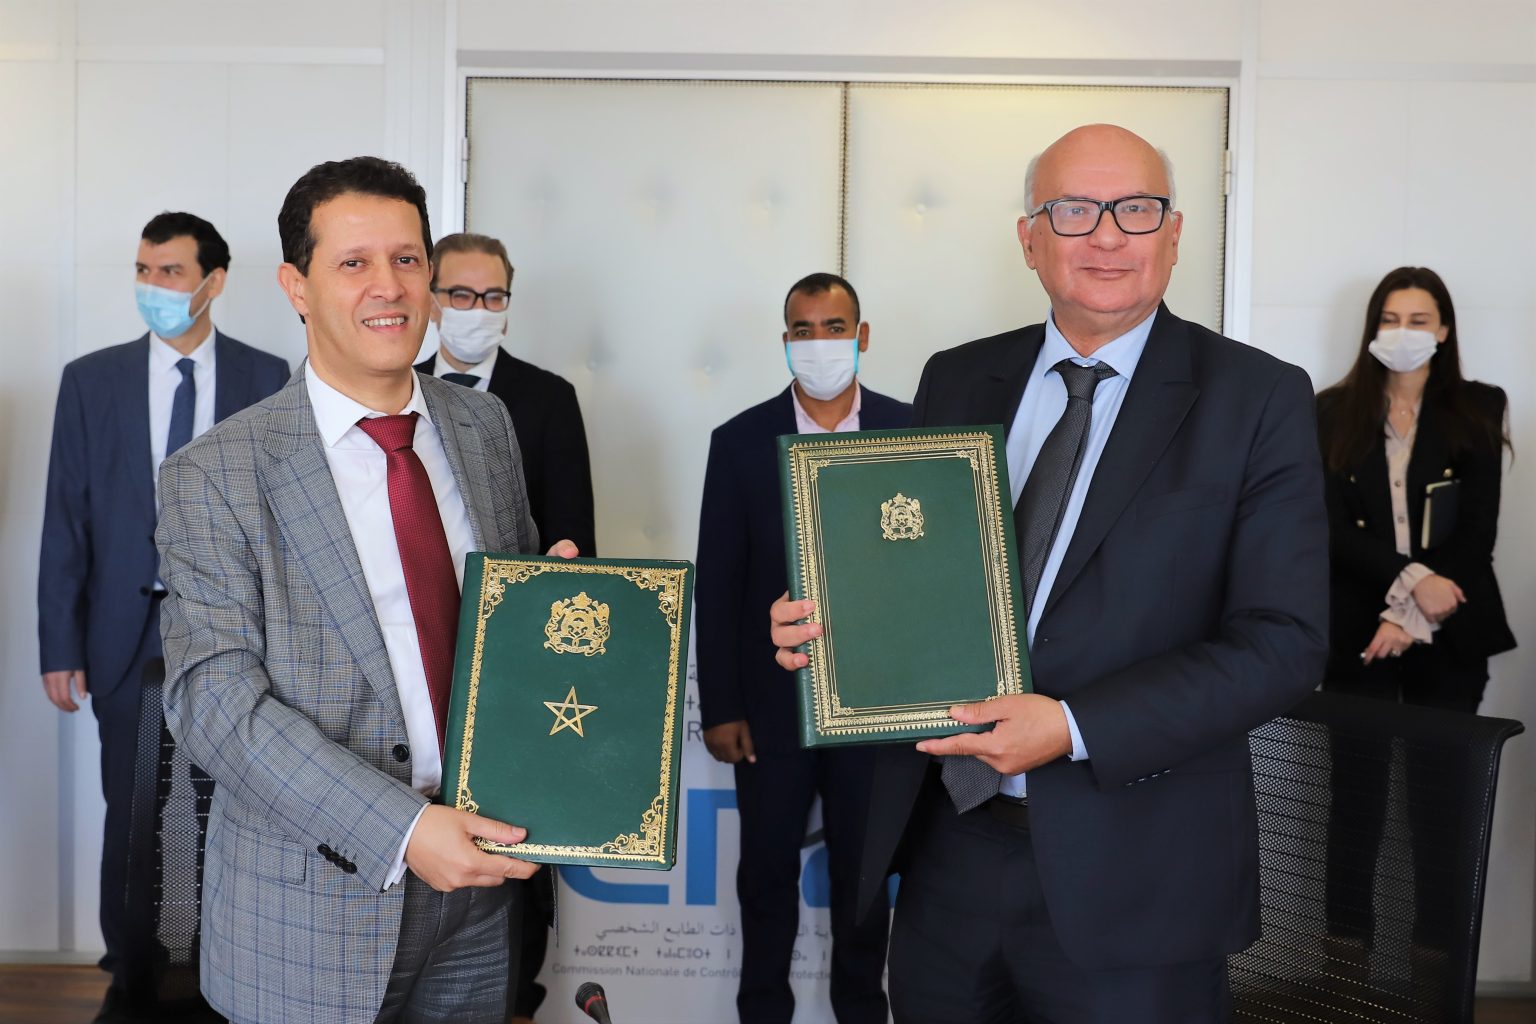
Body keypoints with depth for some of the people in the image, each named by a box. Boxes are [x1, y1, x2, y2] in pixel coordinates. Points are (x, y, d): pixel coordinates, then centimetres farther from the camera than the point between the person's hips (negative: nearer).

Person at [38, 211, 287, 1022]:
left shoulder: (267, 378, 0)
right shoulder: (91, 379, 3)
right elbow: (66, 519, 2)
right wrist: (60, 645, -2)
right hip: (130, 630, 1)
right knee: (131, 819, 9)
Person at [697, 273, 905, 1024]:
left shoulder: (911, 431, -2)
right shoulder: (740, 441, -2)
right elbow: (717, 585, -2)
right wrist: (719, 708, -4)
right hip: (771, 700, 0)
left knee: (864, 871, 15)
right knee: (767, 870, 13)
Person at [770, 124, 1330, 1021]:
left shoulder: (1258, 399, -6)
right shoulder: (956, 381, 6)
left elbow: (1286, 641, -12)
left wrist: (1075, 728, -20)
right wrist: (826, 616, -9)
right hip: (949, 845, 4)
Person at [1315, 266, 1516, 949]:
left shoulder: (1478, 410, 4)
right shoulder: (1334, 412, 4)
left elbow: (1478, 533, -2)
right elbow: (1332, 528, -4)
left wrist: (1414, 618, -11)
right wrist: (1411, 578, -17)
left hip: (1450, 634, 0)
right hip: (1358, 629, 0)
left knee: (1443, 792, 6)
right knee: (1357, 788, 5)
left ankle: (1438, 952, 17)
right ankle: (1347, 943, 16)